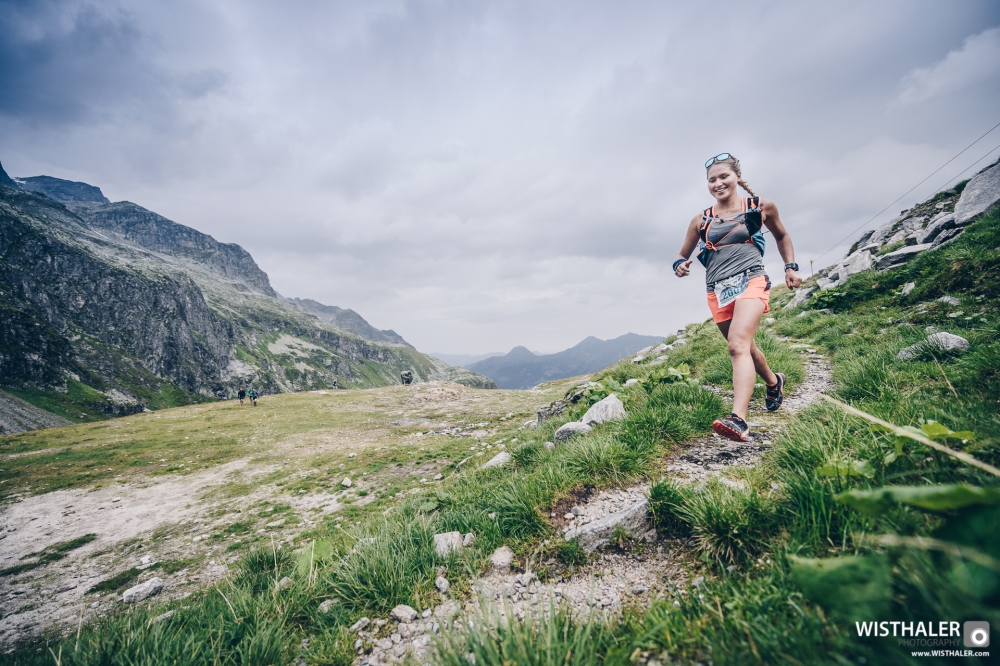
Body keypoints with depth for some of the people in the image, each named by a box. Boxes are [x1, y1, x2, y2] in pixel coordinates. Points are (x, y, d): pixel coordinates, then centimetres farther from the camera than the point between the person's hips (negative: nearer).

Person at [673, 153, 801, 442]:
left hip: (751, 281, -3)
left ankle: (738, 420, -34)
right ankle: (774, 381, 49)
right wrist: (680, 266, -10)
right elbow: (683, 256, 13)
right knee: (745, 348, 18)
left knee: (738, 344, -26)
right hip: (718, 291, 4)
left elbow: (782, 236, 24)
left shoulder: (761, 207, 7)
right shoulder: (701, 220, 8)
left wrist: (791, 267, 12)